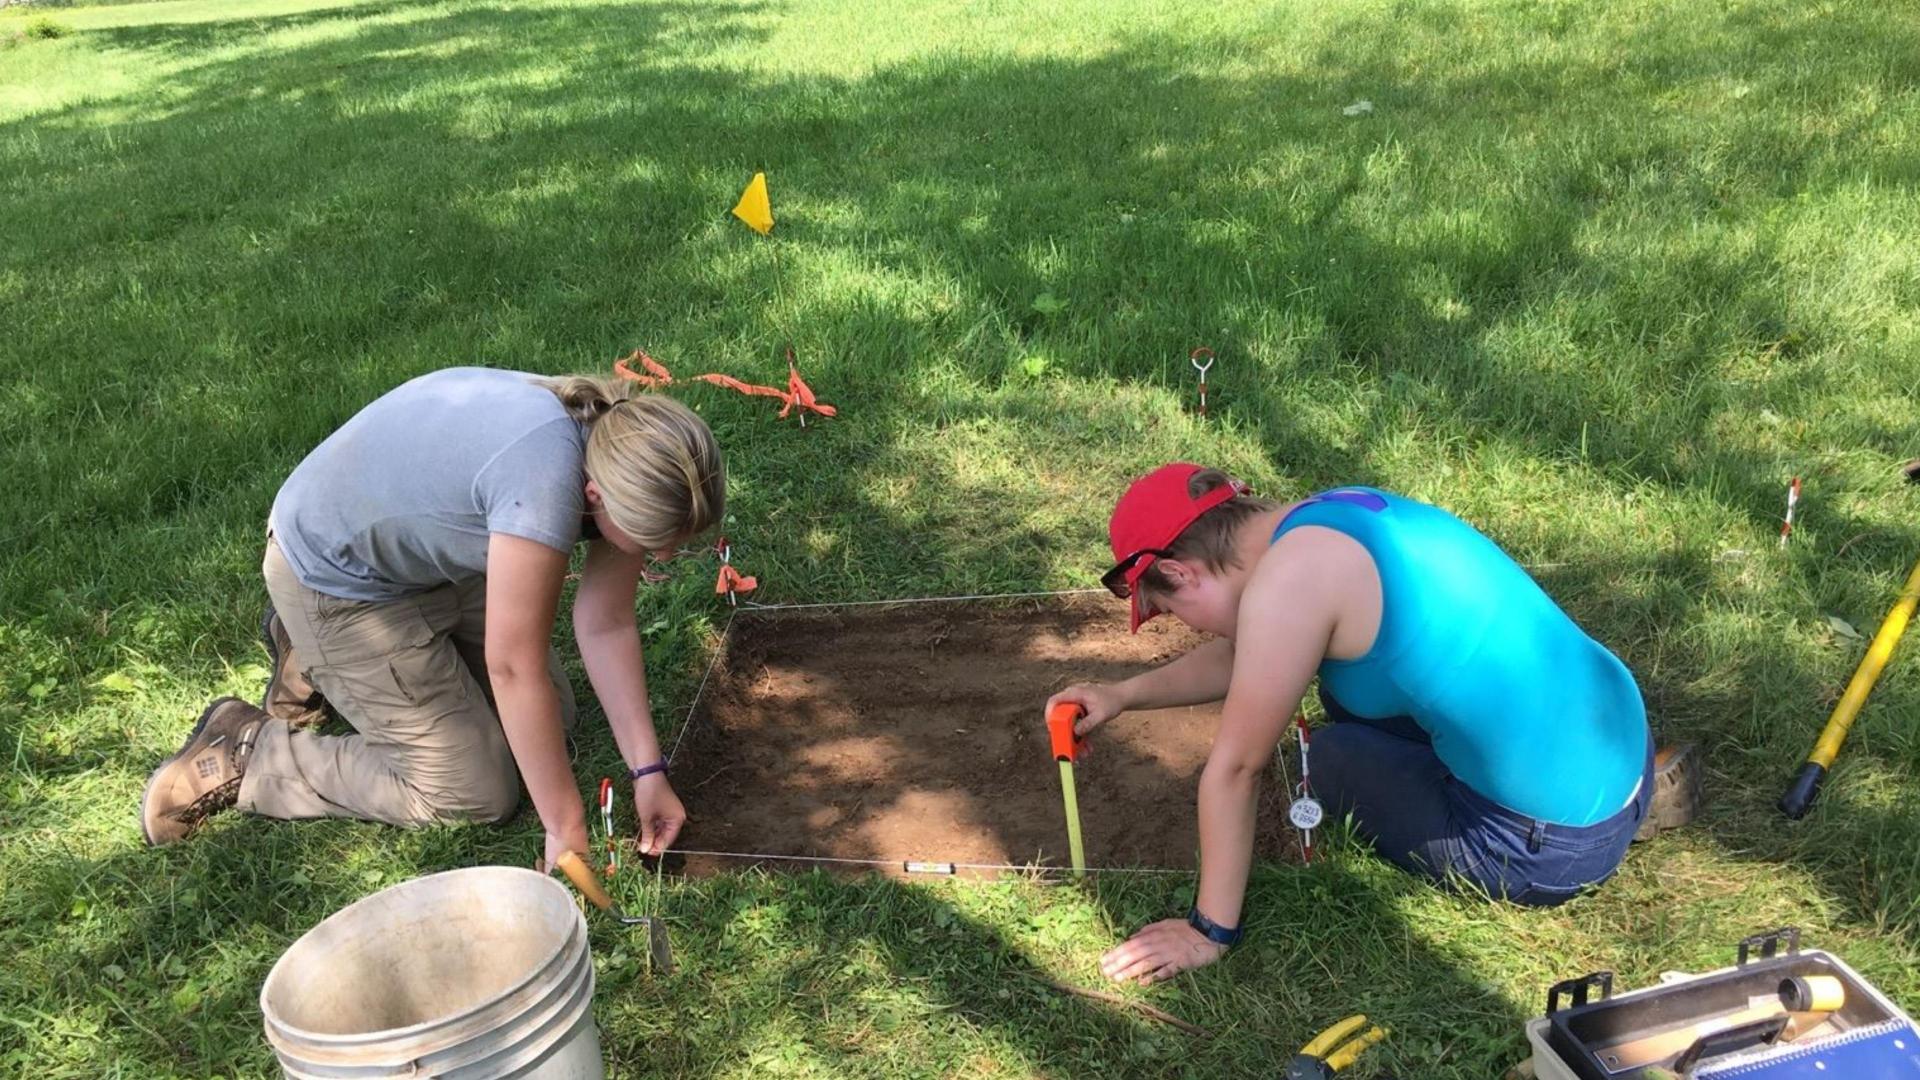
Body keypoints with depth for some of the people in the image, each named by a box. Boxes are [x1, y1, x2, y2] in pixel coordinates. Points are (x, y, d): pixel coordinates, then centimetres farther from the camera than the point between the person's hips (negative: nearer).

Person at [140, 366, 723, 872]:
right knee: (478, 793, -4)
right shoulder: (545, 479, -40)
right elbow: (515, 666, -34)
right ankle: (246, 752, 8)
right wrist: (566, 830, -25)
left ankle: (316, 656, 25)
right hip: (335, 575, -8)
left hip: (427, 550, 8)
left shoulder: (623, 453, -15)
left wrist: (647, 769, -12)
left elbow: (606, 626, -9)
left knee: (546, 724, 14)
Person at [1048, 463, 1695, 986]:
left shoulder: (1287, 581, -22)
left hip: (1562, 842, -9)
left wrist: (1209, 931, -7)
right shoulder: (1321, 520, 6)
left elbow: (1234, 769, -15)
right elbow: (1243, 658, 23)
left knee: (1335, 758, 5)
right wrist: (1124, 695, 22)